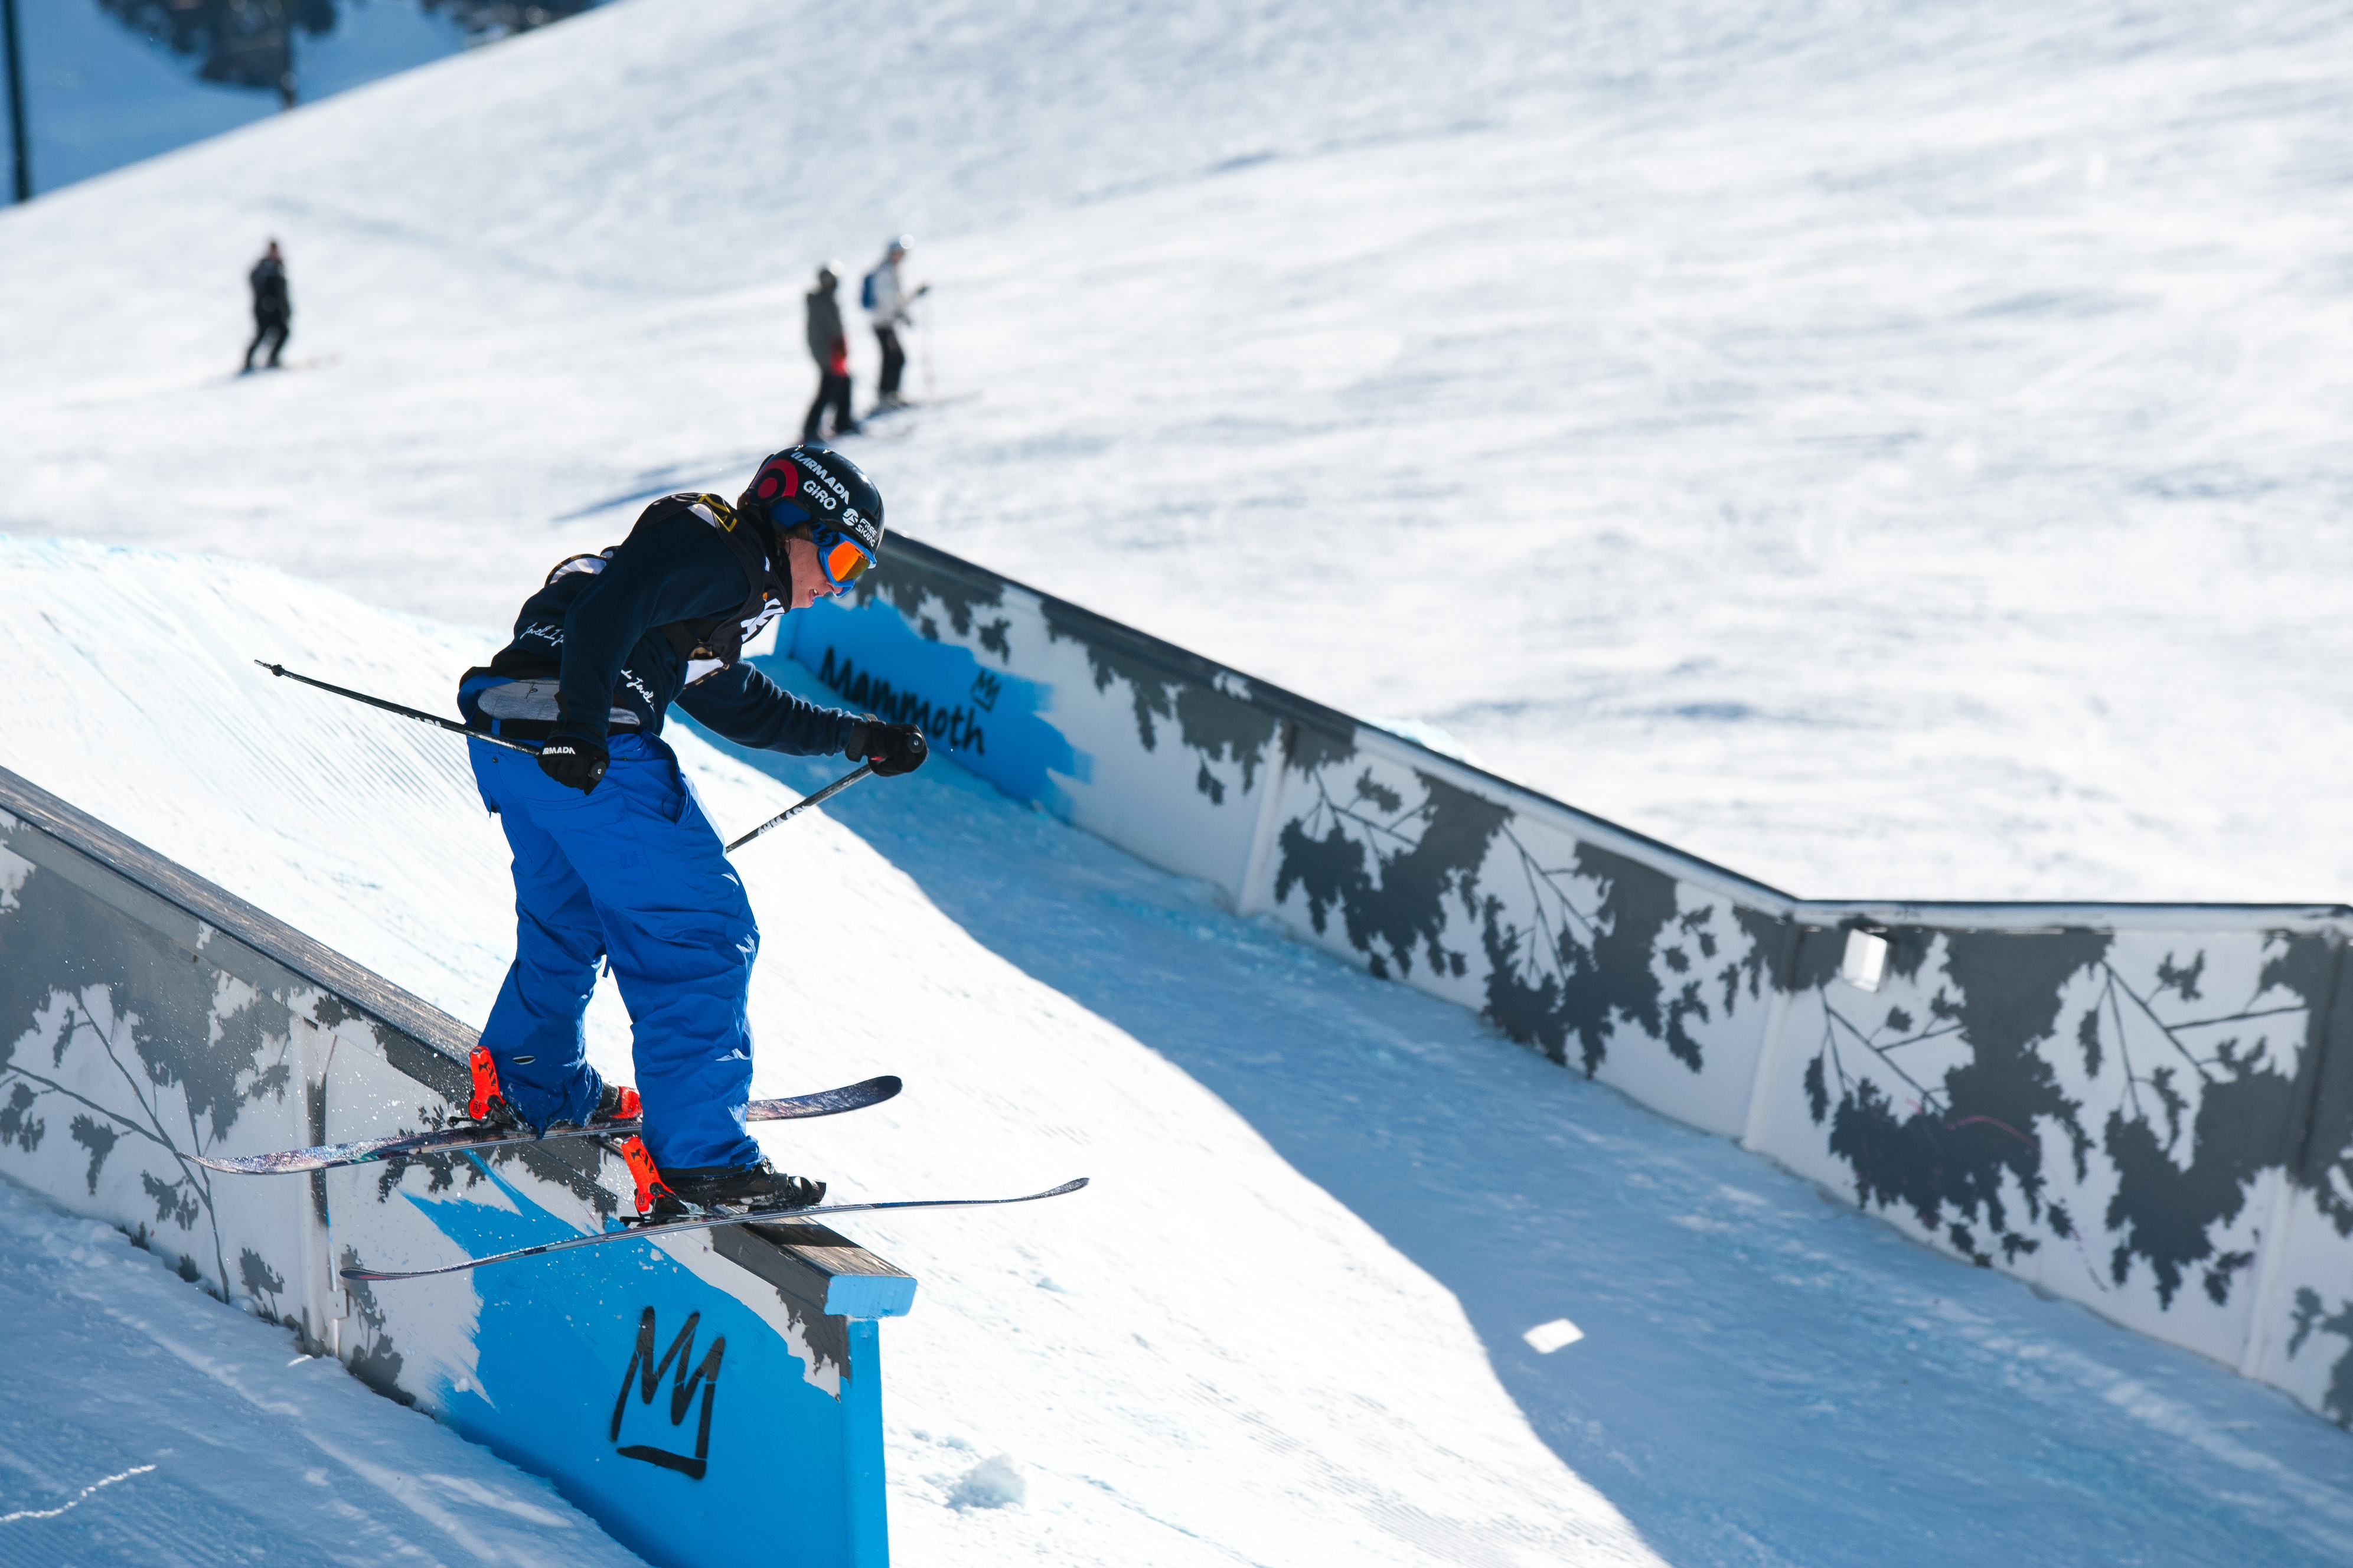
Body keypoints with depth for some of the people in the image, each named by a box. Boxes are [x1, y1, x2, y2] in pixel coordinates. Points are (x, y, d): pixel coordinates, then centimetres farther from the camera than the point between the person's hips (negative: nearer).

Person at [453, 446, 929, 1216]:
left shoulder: (721, 590, 27)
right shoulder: (719, 550, -5)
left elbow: (742, 708, 38)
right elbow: (606, 610, -20)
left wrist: (857, 736, 38)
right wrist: (581, 727, -29)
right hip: (584, 752, -11)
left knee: (567, 917, 31)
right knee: (701, 935, -6)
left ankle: (531, 1091, 47)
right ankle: (697, 1162, -8)